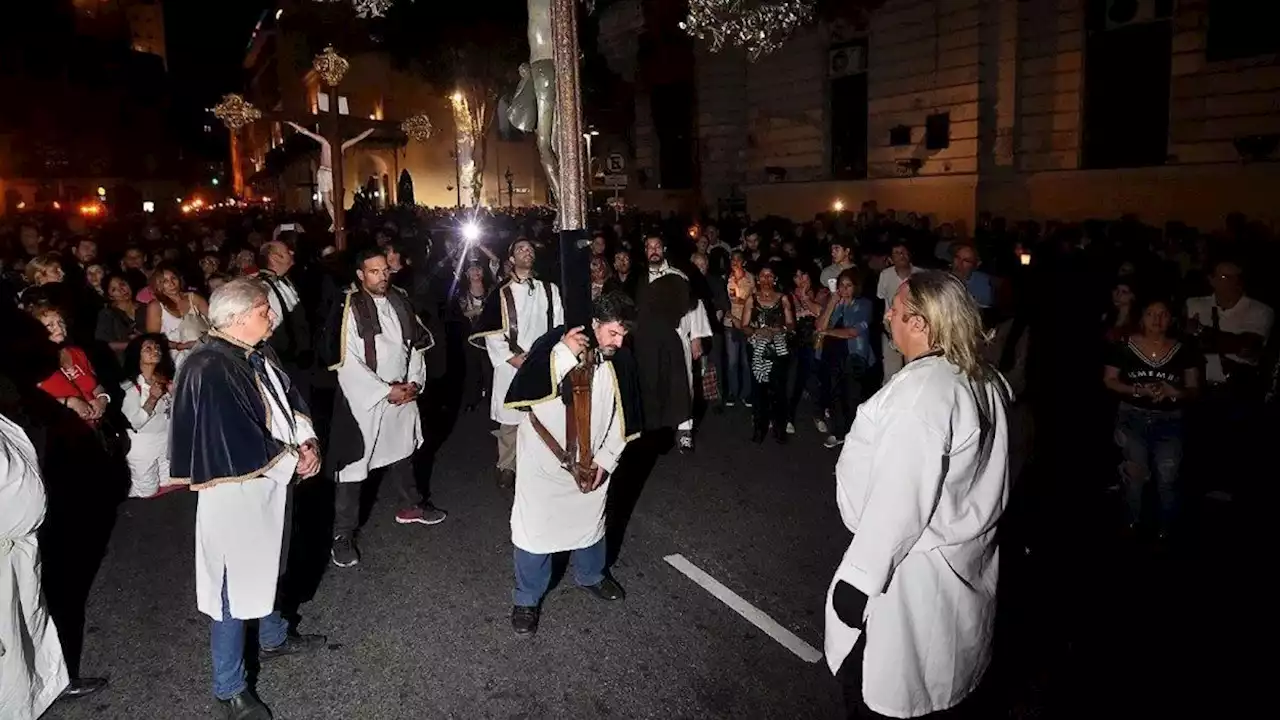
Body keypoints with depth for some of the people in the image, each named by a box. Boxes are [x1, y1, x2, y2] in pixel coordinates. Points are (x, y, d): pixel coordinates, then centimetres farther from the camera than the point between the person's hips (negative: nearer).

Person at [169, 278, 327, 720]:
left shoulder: (256, 353, 1)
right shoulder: (210, 371, -25)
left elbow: (287, 398, 11)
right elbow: (240, 446, -26)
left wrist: (308, 441, -6)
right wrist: (295, 460, -14)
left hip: (269, 481, 9)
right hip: (236, 490, -9)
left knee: (265, 566, 27)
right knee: (235, 585, 5)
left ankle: (273, 638, 49)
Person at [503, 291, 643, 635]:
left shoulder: (620, 361, -6)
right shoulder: (553, 344, -20)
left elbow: (623, 416, 4)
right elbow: (521, 395, -30)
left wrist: (605, 459, -3)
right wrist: (563, 355, -35)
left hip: (591, 462, 4)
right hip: (544, 458, -4)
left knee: (591, 518, 21)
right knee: (535, 526, 2)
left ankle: (590, 575, 49)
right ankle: (527, 599, 24)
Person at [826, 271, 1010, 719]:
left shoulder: (919, 393, -27)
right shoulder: (986, 381, 1)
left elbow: (898, 501, -26)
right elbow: (979, 479, 8)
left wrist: (857, 578, -18)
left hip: (910, 574, -9)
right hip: (964, 564, 9)